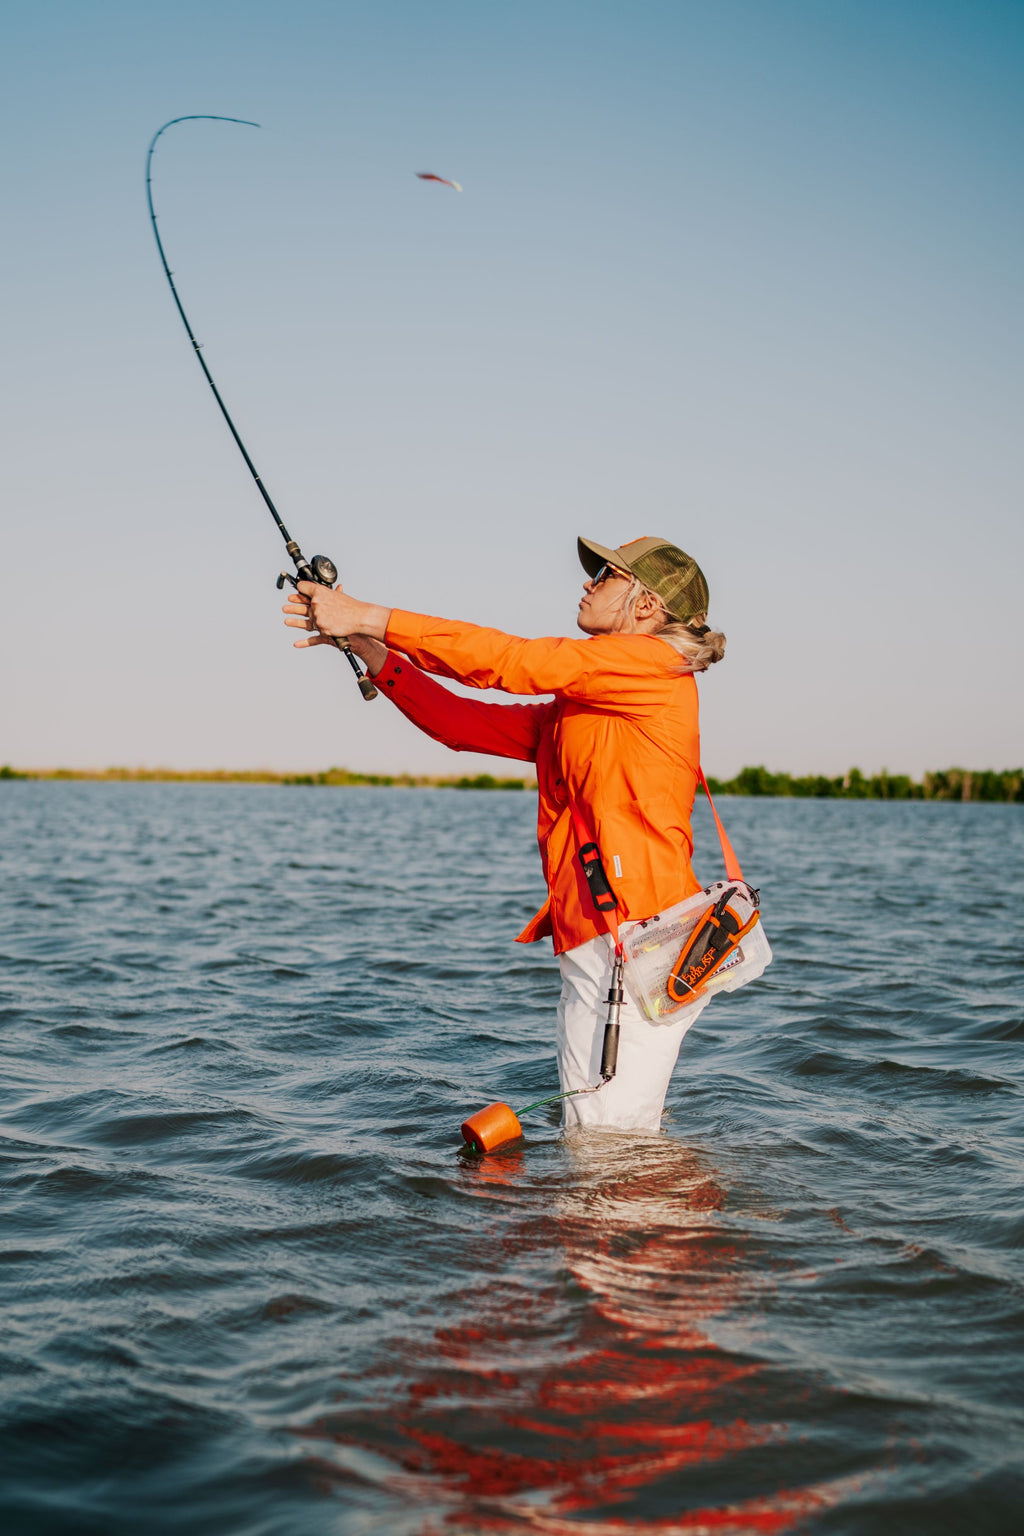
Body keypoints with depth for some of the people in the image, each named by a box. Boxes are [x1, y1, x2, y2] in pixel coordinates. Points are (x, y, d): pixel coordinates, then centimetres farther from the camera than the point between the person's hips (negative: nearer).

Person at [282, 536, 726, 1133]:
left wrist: (369, 617, -8)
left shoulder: (653, 663, -4)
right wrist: (372, 652, 12)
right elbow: (463, 723, 20)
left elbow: (508, 660, -10)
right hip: (586, 949, 8)